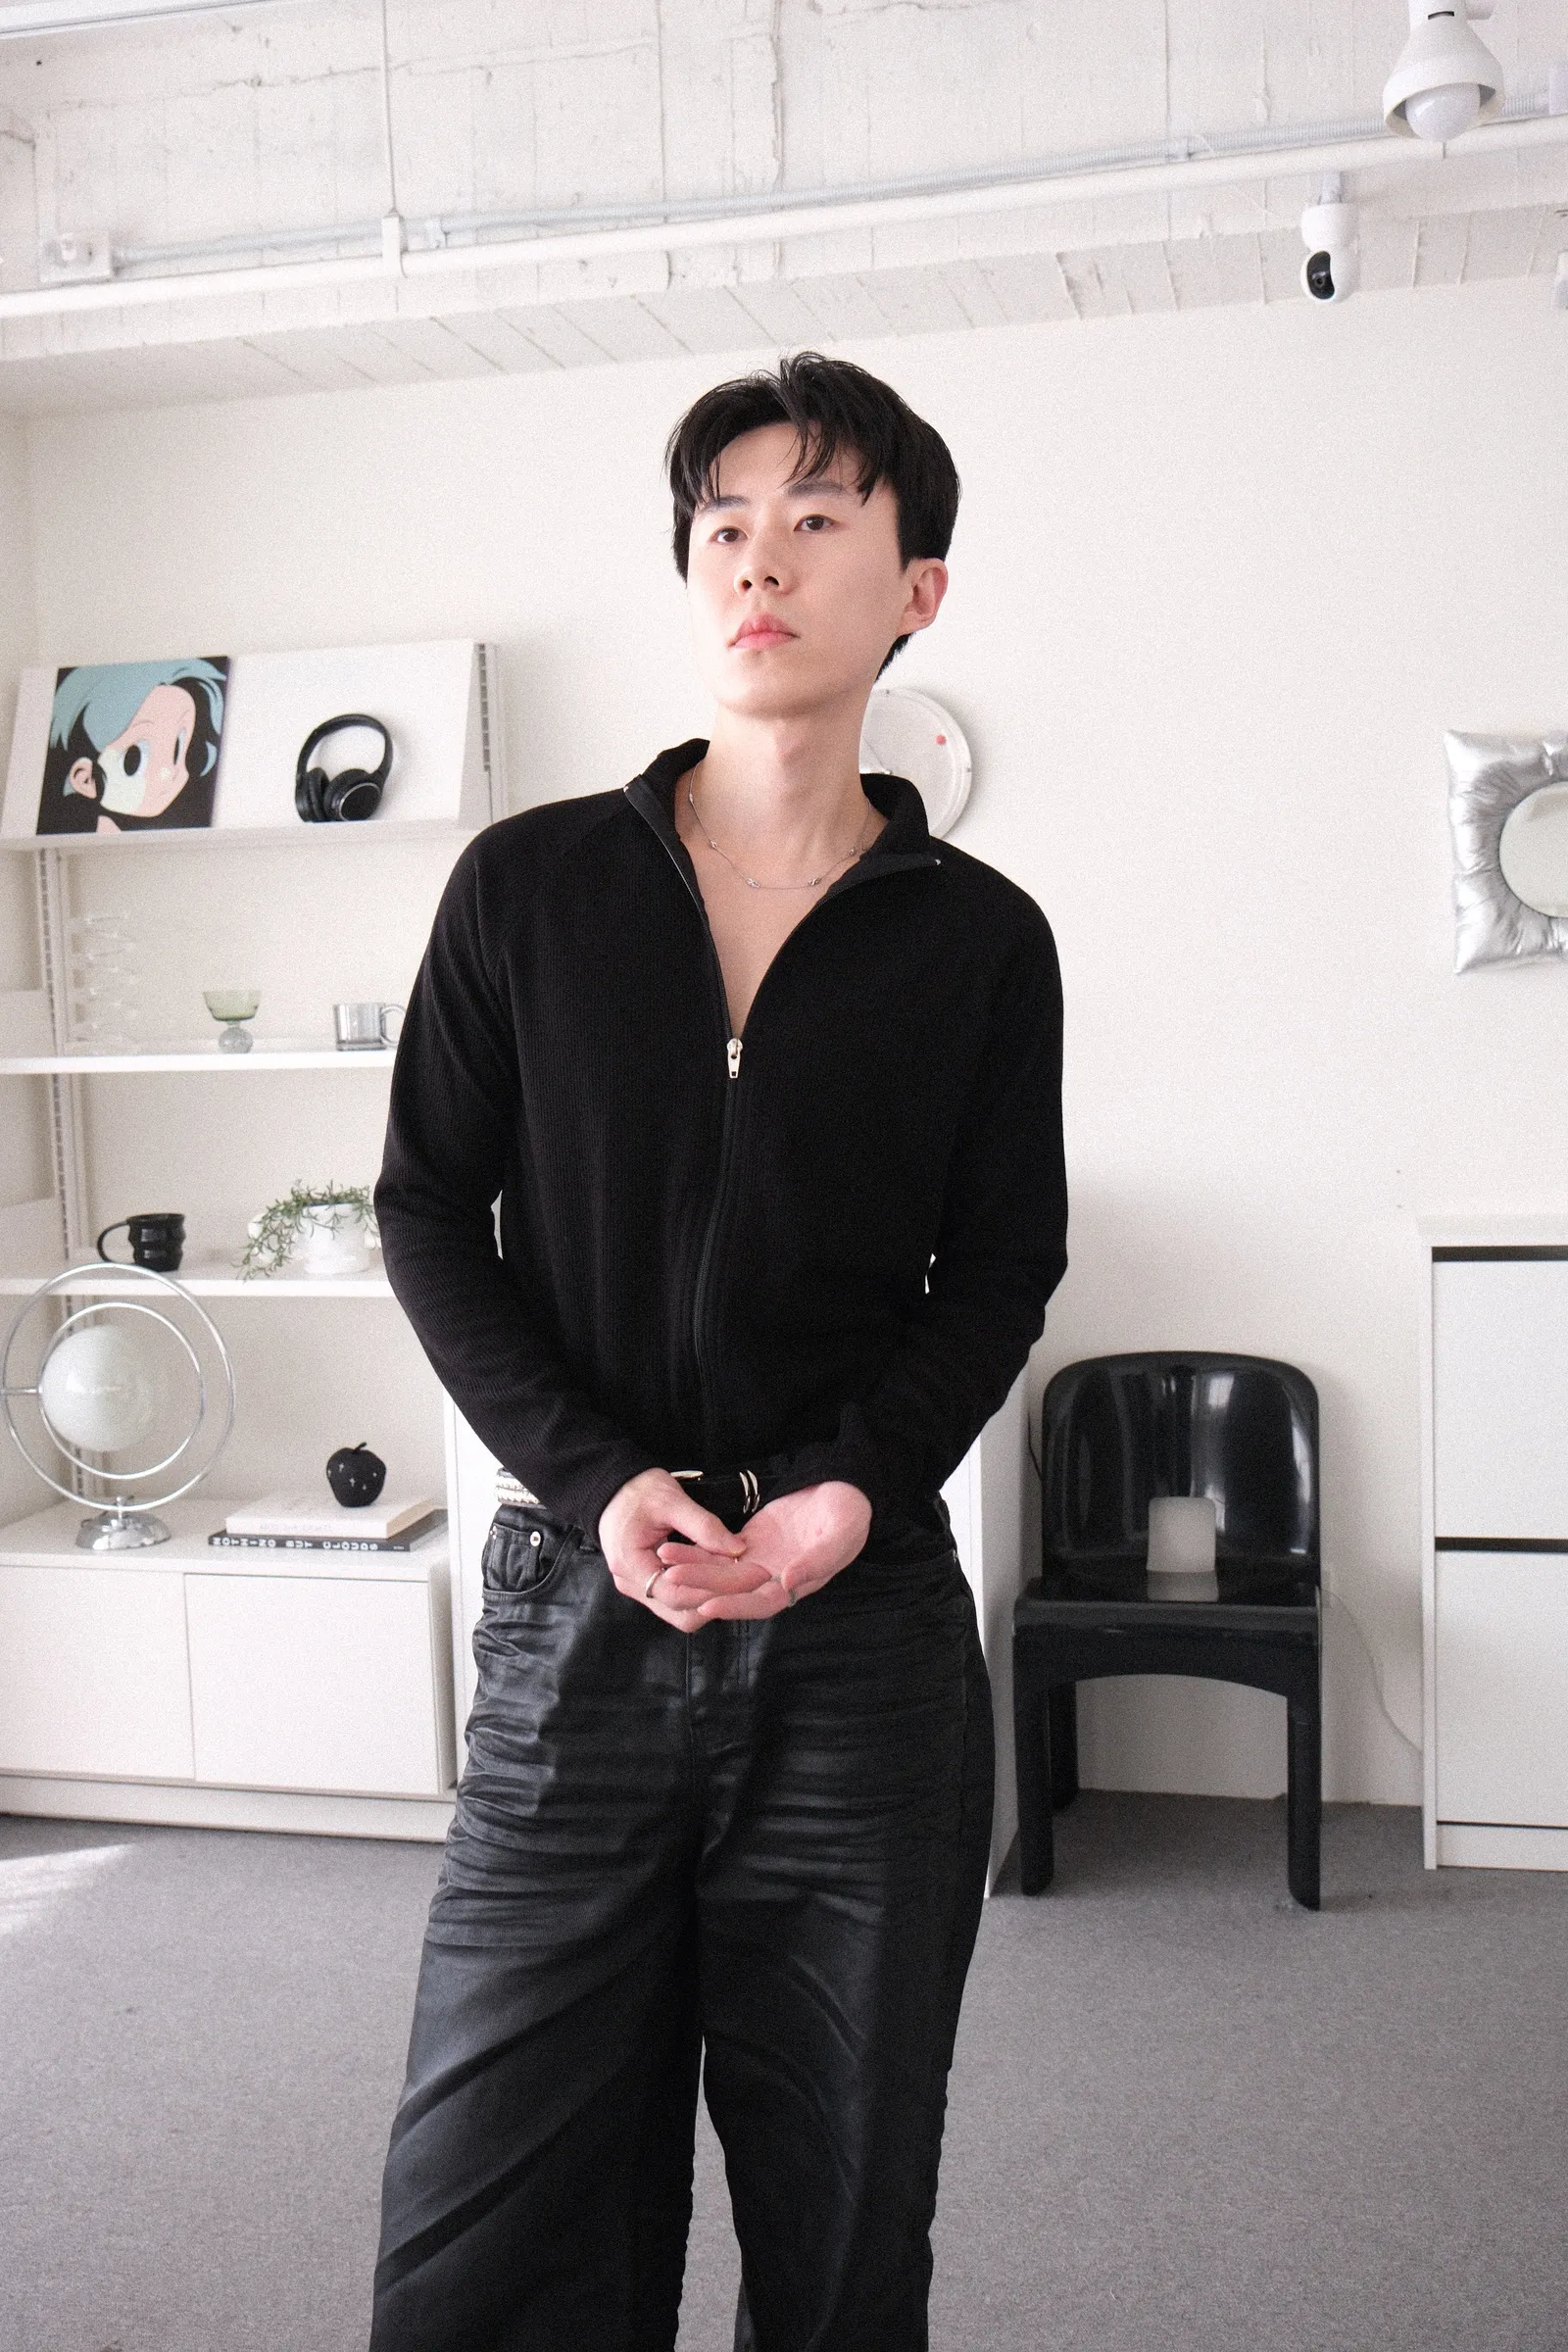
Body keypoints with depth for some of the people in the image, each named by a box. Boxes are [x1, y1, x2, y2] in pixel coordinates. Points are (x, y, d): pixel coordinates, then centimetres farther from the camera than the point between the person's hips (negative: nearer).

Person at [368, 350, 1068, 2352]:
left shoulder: (978, 937, 4)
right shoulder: (529, 886, 3)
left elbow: (999, 1271, 8)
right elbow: (429, 1211, 5)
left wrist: (861, 1483, -11)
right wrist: (598, 1480, -9)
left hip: (864, 1625, 1)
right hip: (576, 1604, 0)